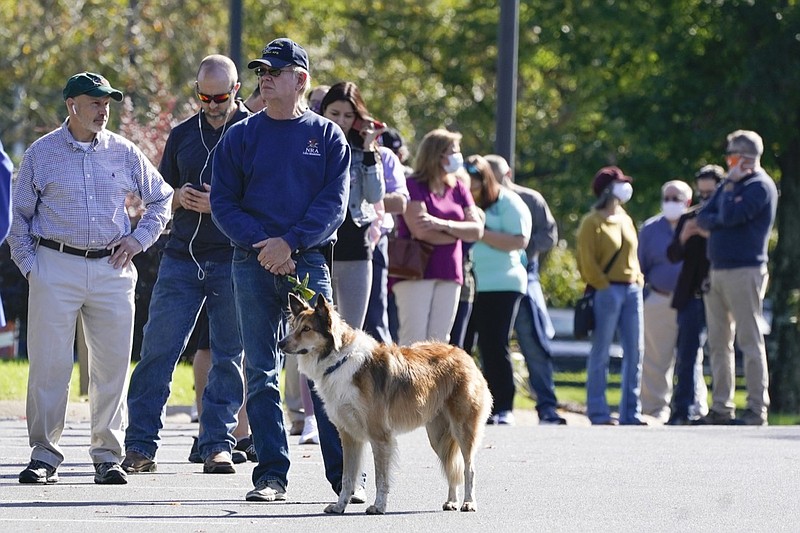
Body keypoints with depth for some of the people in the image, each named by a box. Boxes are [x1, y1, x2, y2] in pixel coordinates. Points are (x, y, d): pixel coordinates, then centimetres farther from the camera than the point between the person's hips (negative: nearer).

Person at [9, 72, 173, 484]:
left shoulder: (123, 152, 9)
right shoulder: (41, 153, 5)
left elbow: (161, 200, 20)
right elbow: (20, 217, 10)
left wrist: (138, 239, 7)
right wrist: (29, 265, 0)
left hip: (112, 269, 2)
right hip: (55, 268, -2)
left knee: (112, 365, 1)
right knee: (49, 363, -5)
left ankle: (107, 454, 10)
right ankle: (44, 455, 1)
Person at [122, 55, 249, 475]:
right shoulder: (182, 135, 13)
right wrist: (179, 198, -3)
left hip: (234, 261, -3)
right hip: (181, 257, 3)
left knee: (228, 356, 2)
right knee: (158, 349, -3)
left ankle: (217, 444, 7)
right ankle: (140, 444, 0)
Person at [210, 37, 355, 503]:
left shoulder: (327, 136, 6)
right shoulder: (242, 136, 9)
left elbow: (334, 202, -2)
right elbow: (223, 202, 5)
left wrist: (290, 243, -14)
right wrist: (261, 245, -10)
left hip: (309, 260, -2)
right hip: (253, 265, 2)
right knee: (261, 373, 1)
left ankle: (345, 475, -3)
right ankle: (272, 475, 4)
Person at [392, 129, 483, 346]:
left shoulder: (458, 190, 15)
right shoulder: (414, 187, -4)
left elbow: (477, 230, 5)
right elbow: (421, 231, -16)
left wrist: (443, 225, -13)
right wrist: (460, 233, -1)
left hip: (449, 275, 6)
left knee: (439, 344, 1)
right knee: (413, 342, -11)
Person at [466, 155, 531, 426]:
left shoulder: (508, 203, 0)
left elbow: (520, 241, -10)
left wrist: (481, 233, -15)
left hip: (502, 284, -5)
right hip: (470, 284, 5)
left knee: (495, 345, -8)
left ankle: (504, 408, -5)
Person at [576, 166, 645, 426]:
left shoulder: (625, 219, 17)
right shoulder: (592, 222, -5)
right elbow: (587, 261, -10)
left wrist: (638, 280, 10)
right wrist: (604, 287, -13)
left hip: (631, 290, 7)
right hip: (607, 291, -7)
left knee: (635, 352, 4)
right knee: (600, 353, -3)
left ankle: (631, 412, 8)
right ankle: (598, 412, -1)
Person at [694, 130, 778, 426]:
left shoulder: (760, 186, -8)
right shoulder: (730, 185, 19)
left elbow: (730, 216, -19)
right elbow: (703, 219, 14)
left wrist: (730, 187, -5)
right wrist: (723, 209, -6)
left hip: (745, 271, -9)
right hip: (717, 270, 9)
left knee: (750, 340, -8)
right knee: (718, 343, 9)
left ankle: (757, 408, -9)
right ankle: (722, 407, 13)